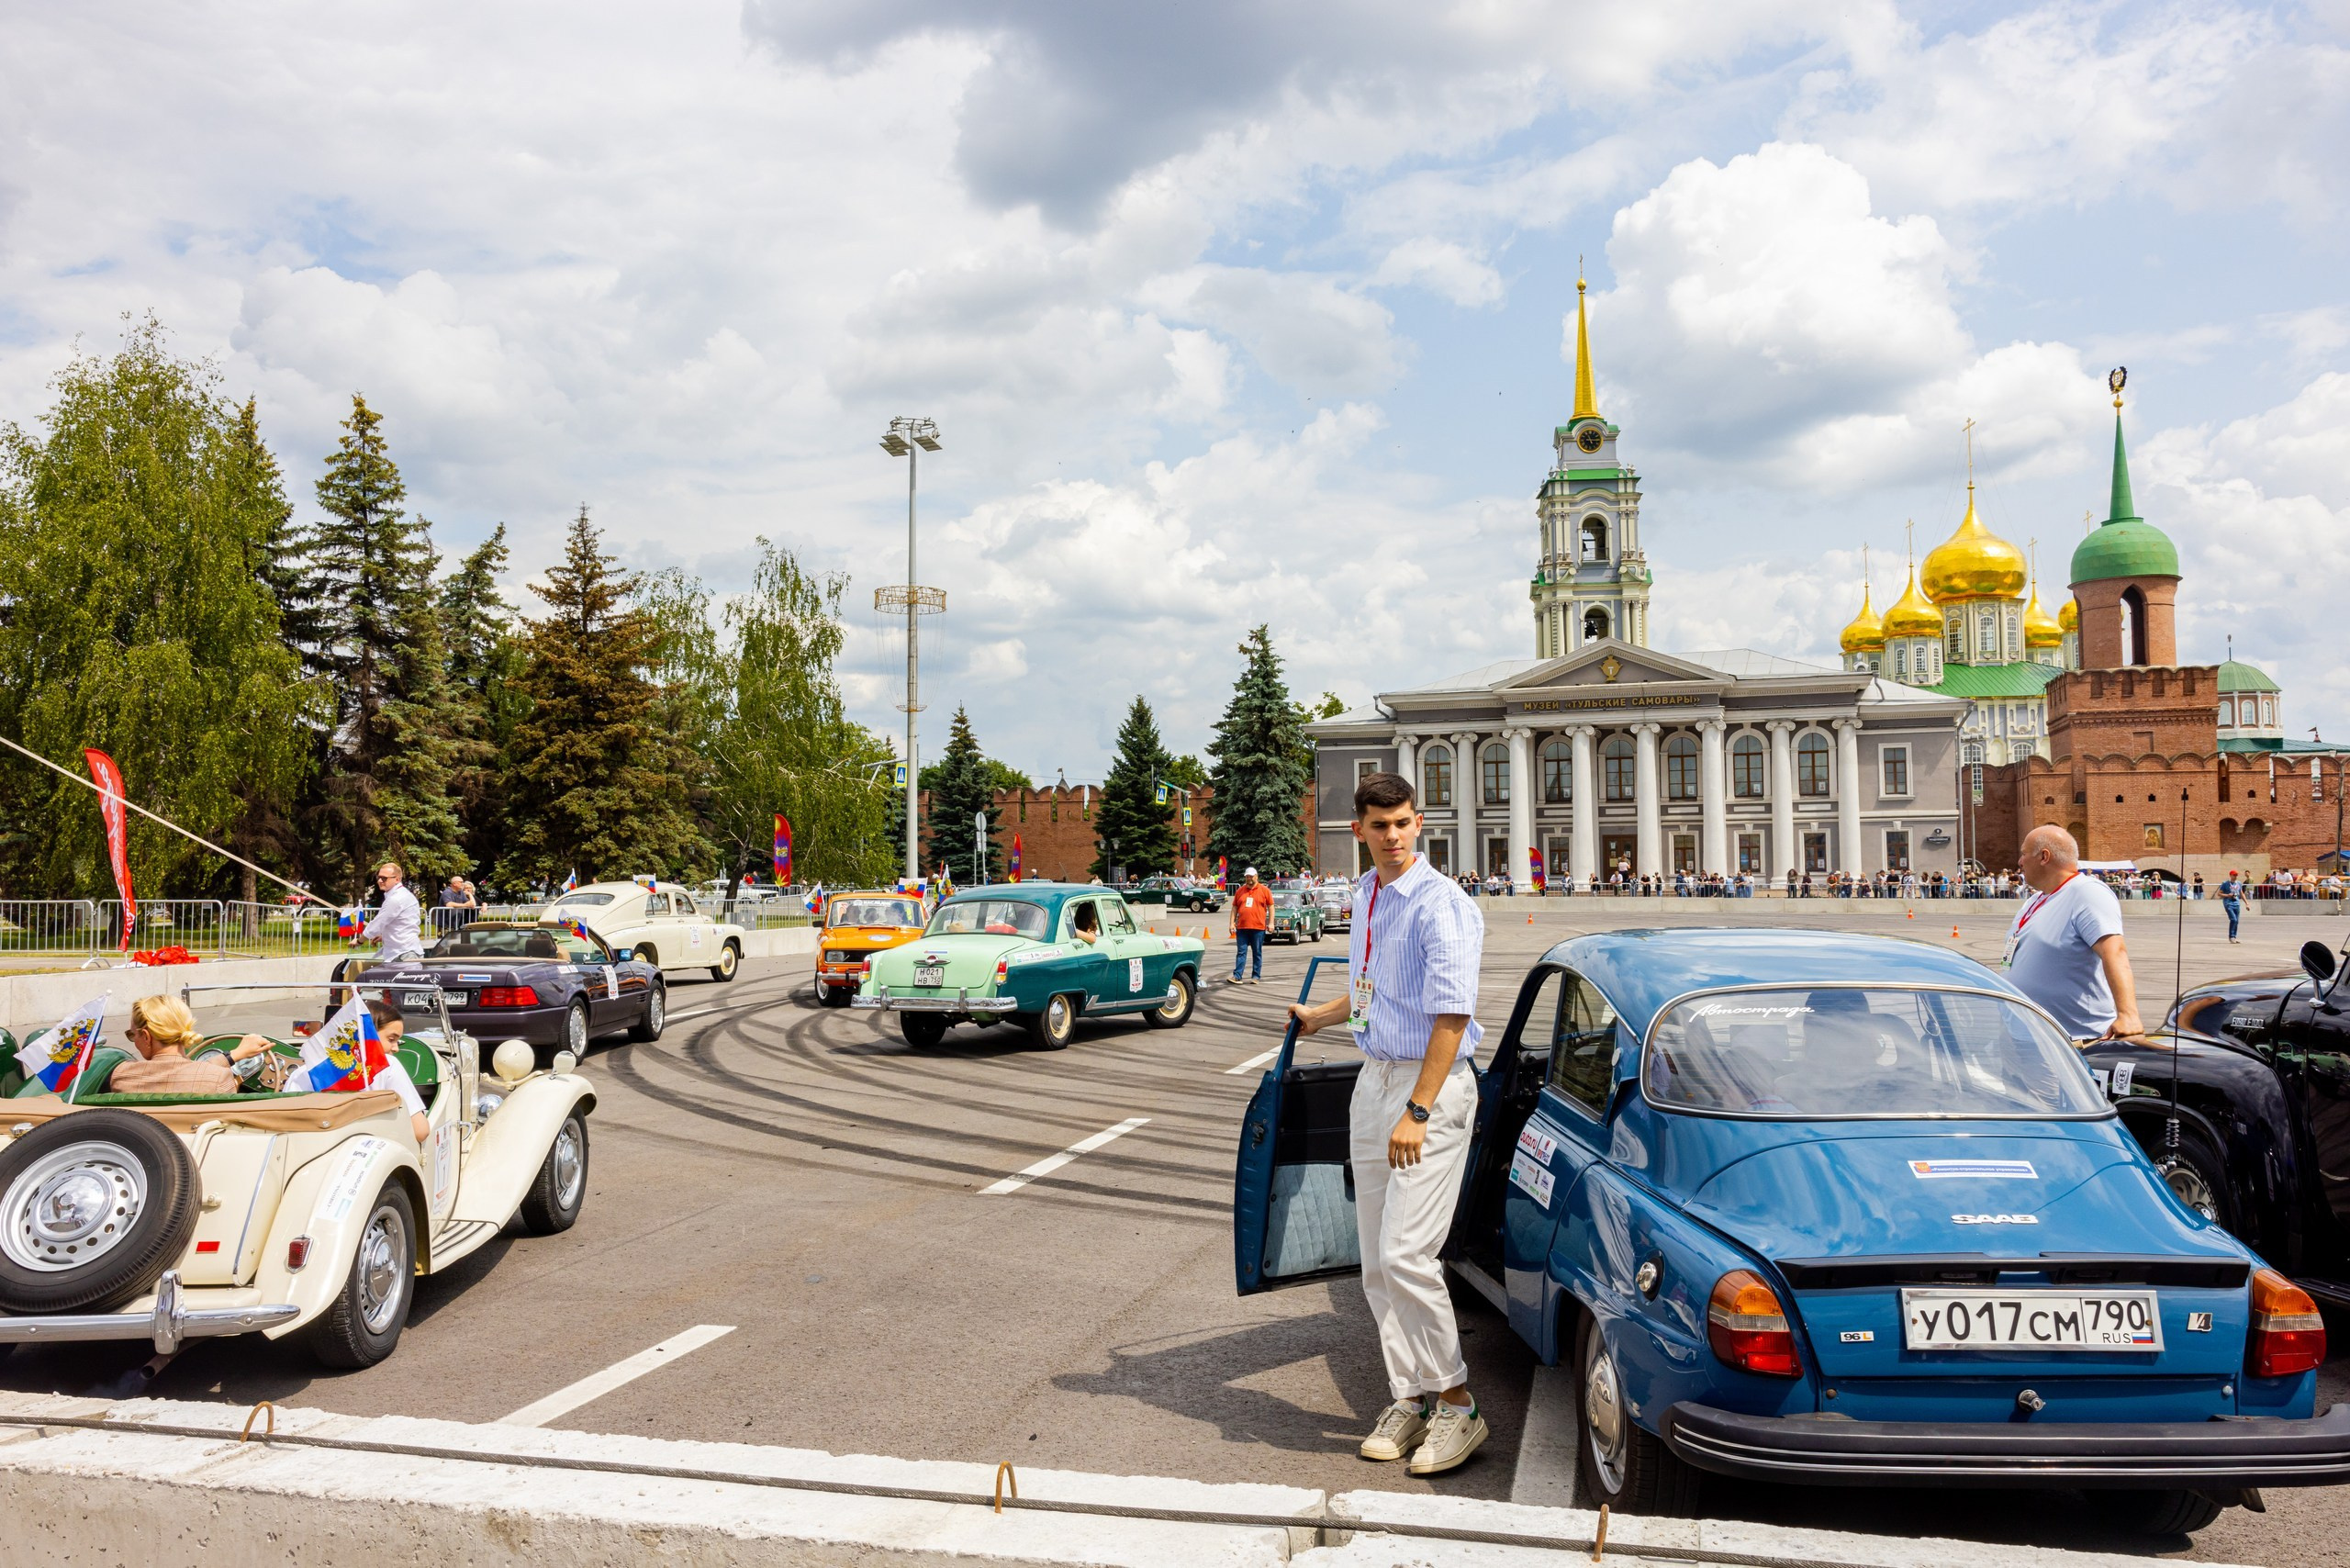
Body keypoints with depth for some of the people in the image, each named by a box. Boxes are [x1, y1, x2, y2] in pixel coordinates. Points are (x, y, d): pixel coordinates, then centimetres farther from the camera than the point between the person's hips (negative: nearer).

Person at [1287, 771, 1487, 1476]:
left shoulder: (1440, 904, -14)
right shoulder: (1365, 896, 13)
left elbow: (1450, 1015, -18)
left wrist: (1417, 1112, -21)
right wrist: (1318, 1016, 43)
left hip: (1431, 1084, -8)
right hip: (1373, 1080, 8)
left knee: (1405, 1254, -13)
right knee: (1377, 1261, 9)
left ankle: (1456, 1405, 1)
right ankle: (1409, 1398, 19)